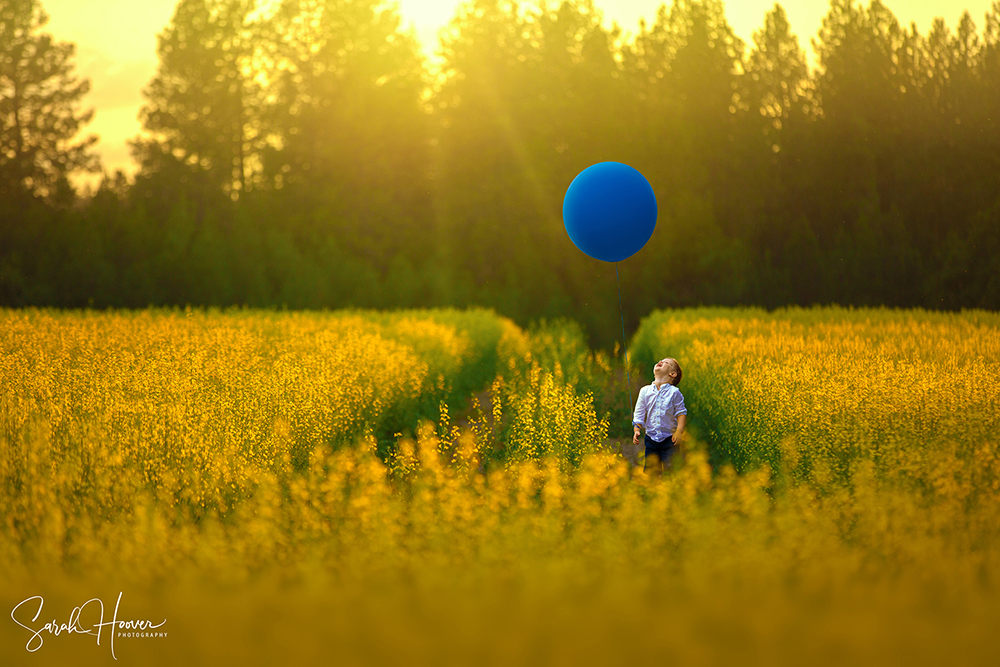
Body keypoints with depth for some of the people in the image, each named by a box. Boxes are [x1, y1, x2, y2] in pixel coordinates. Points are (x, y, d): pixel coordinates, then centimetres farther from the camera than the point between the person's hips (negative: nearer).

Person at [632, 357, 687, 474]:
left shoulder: (674, 392, -4)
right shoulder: (645, 391, 5)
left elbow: (681, 412, -3)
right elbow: (639, 414, 7)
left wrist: (679, 431, -17)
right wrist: (637, 430, -7)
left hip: (669, 439, -2)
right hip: (651, 438, 3)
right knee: (650, 470, 4)